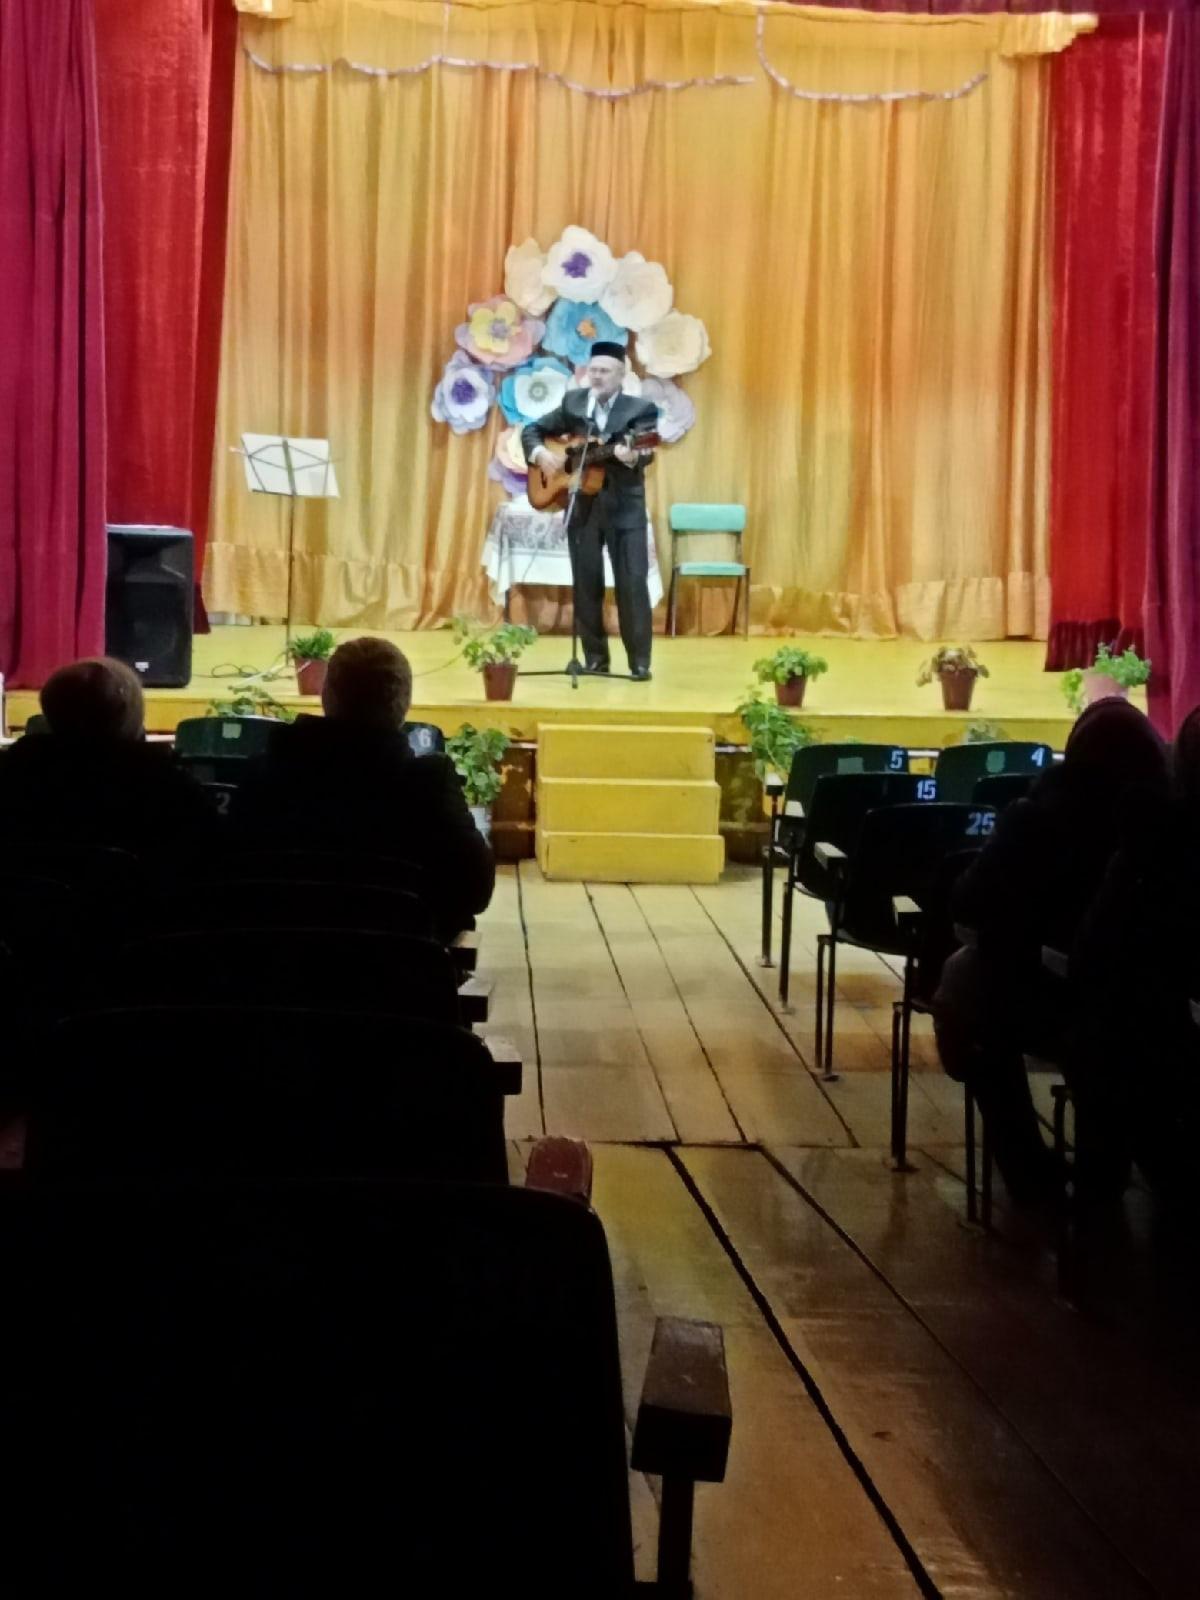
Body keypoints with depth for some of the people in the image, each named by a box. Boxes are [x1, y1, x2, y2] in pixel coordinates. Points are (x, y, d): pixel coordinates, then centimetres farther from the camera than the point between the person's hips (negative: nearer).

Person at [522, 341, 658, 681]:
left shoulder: (640, 409, -3)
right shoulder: (573, 402, 8)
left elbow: (646, 453, -15)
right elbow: (533, 430, 13)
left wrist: (632, 457, -38)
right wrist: (540, 452, -7)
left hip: (624, 506, -3)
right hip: (582, 505, 3)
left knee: (632, 582, -6)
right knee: (586, 583, 7)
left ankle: (640, 662, -1)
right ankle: (595, 657, 17)